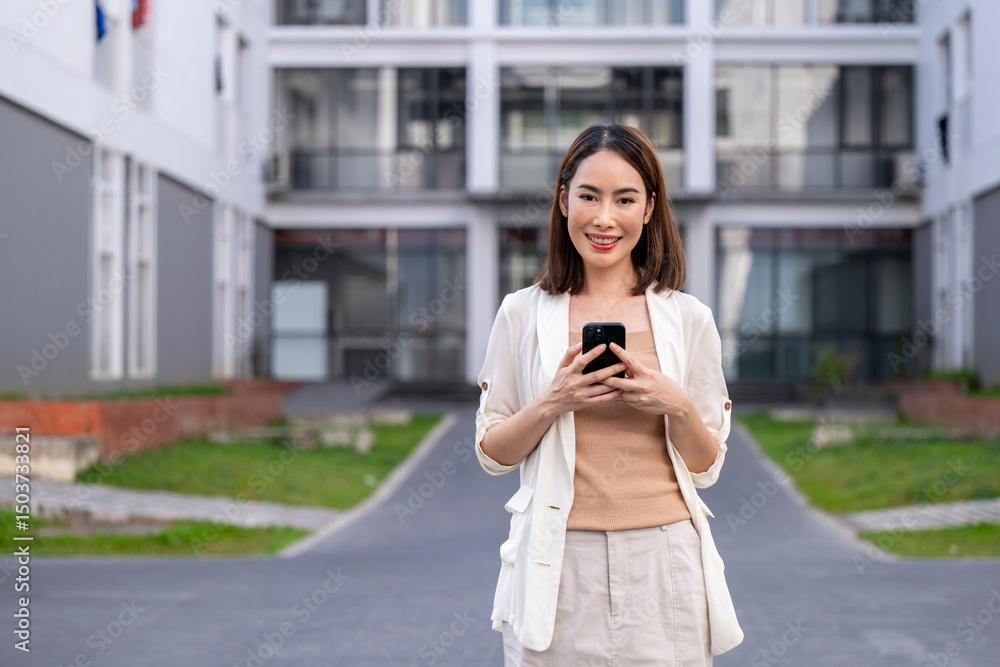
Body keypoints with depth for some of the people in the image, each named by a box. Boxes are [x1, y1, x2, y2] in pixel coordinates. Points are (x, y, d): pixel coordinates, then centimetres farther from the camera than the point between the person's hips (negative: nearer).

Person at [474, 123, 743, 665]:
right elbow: (491, 454, 5)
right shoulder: (523, 314, 3)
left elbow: (707, 467, 7)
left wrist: (677, 406, -12)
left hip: (662, 561, 1)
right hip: (559, 566, 0)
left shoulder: (688, 319, 4)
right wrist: (553, 402, -12)